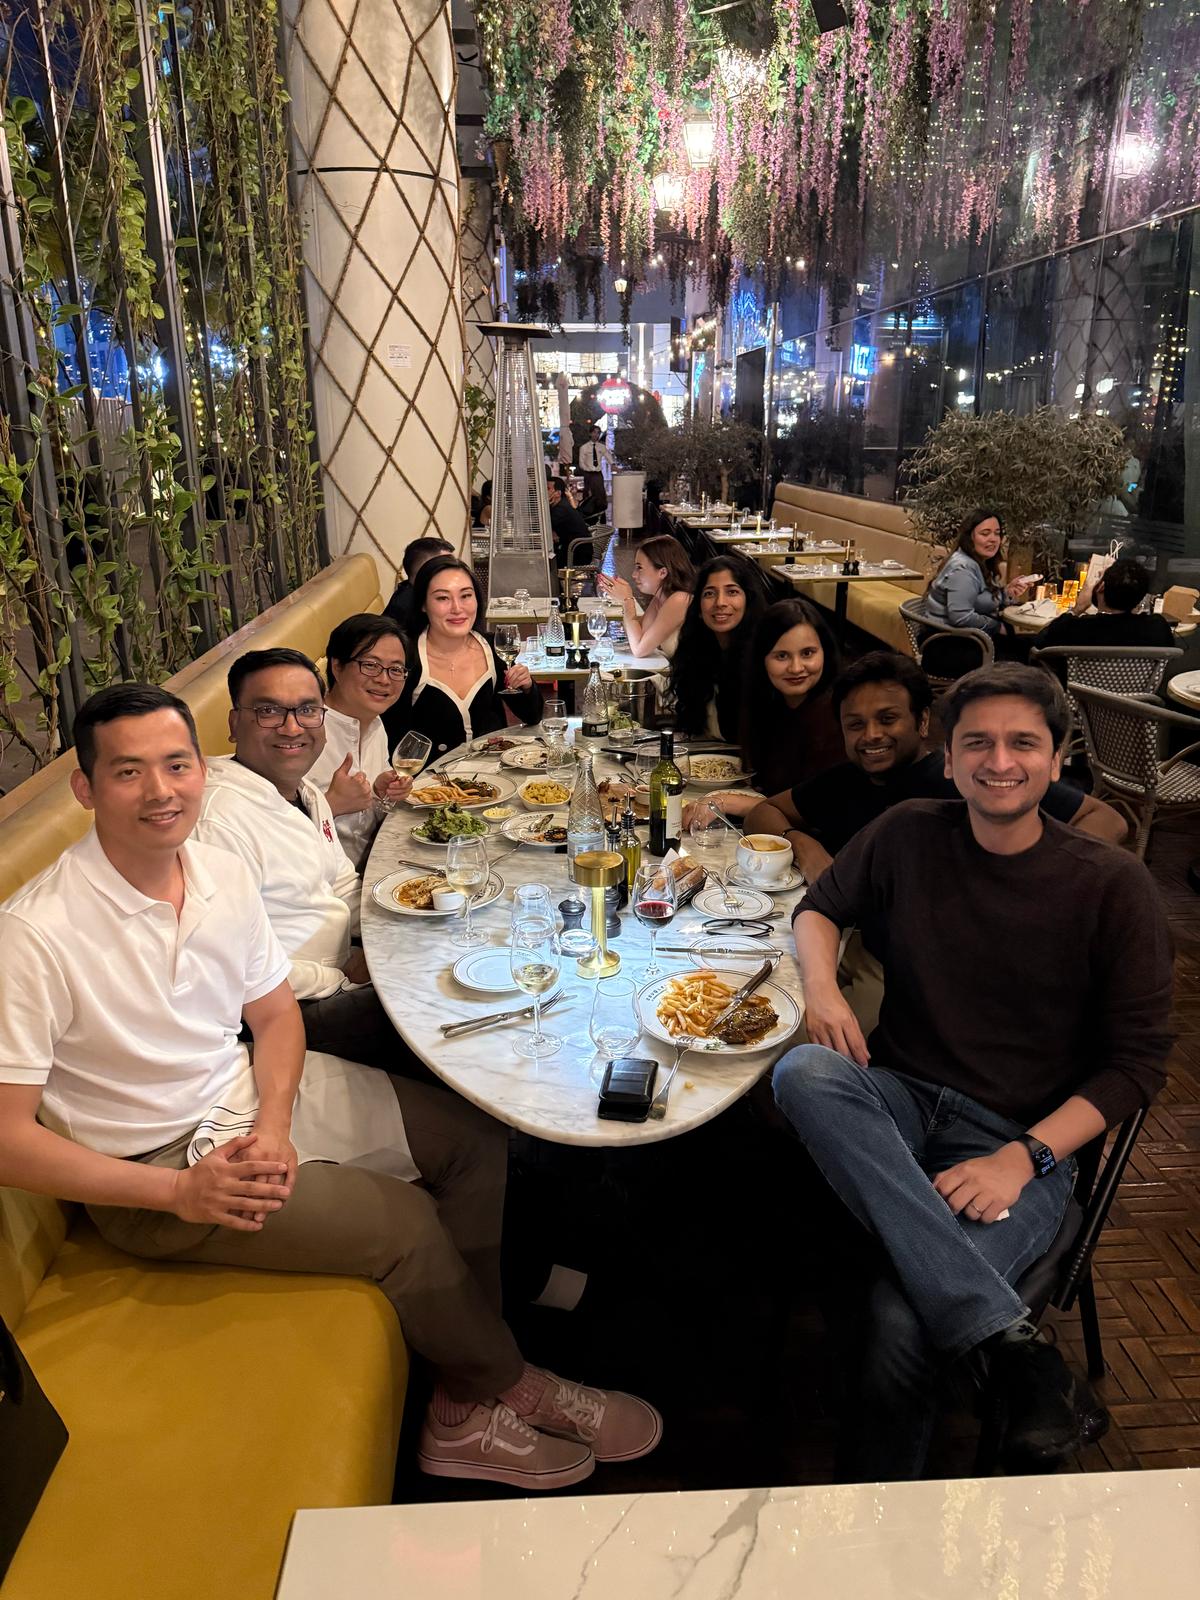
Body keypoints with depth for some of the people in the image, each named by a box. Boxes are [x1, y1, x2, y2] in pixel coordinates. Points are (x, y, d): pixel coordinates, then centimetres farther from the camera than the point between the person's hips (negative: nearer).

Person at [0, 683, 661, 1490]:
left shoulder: (222, 873, -6)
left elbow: (276, 1012, 6)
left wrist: (274, 1121, -12)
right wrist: (179, 1191, -24)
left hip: (256, 1095, 7)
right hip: (161, 1161, -7)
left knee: (474, 1142, 1)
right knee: (403, 1223, -19)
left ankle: (468, 1409, 10)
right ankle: (504, 1384, 12)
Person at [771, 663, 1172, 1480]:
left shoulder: (1114, 887, -5)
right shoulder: (908, 836, 2)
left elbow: (1138, 1061, -2)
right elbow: (822, 905, 19)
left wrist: (1024, 1157, -15)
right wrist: (822, 985, -4)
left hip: (1022, 1141, -3)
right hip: (899, 1103, 4)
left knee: (903, 1321, -31)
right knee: (803, 1073, -33)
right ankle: (1014, 1346, -34)